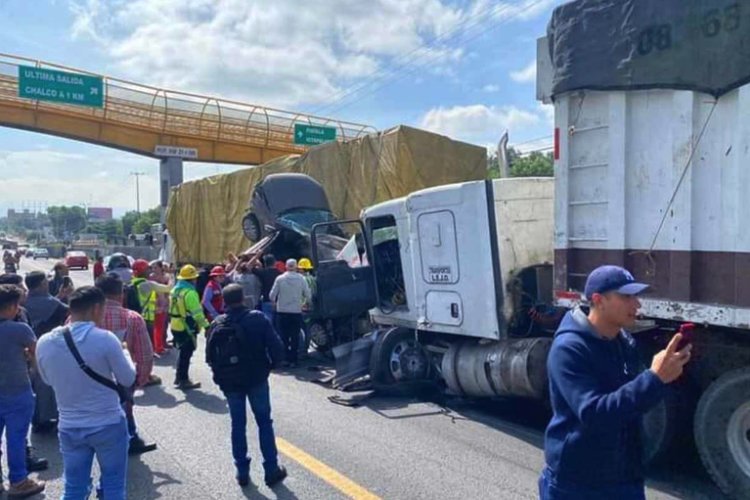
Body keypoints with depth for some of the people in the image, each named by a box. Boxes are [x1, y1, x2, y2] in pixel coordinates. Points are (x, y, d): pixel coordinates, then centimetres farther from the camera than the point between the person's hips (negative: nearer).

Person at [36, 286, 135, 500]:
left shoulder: (44, 342, -6)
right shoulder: (105, 339, -20)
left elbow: (49, 380, 13)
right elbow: (128, 379, -8)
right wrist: (123, 352, 8)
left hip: (69, 428, 4)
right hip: (108, 425, -4)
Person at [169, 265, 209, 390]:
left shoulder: (175, 290, 9)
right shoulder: (190, 292, -20)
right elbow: (197, 312, -24)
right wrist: (206, 325, -19)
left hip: (176, 326, 9)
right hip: (187, 328, -9)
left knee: (183, 353, 21)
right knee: (186, 354, 1)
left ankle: (179, 377, 29)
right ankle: (183, 381, 8)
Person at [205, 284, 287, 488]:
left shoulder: (217, 325, -4)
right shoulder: (258, 318, -11)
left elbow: (210, 356, -1)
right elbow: (277, 348, -14)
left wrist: (221, 374, 13)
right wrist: (270, 366, 3)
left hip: (230, 381, 2)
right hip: (257, 378, -2)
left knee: (238, 425, 13)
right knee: (264, 423, 10)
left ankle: (242, 472, 19)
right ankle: (271, 470, 14)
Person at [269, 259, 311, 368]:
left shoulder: (280, 279, -6)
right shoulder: (301, 279, -5)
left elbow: (272, 295, -5)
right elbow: (308, 296, -3)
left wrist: (276, 302, 15)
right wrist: (303, 302, 16)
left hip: (282, 312, 0)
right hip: (296, 312, 0)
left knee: (284, 337, 9)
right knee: (295, 337, 7)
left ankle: (285, 359, 10)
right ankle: (293, 360, 7)